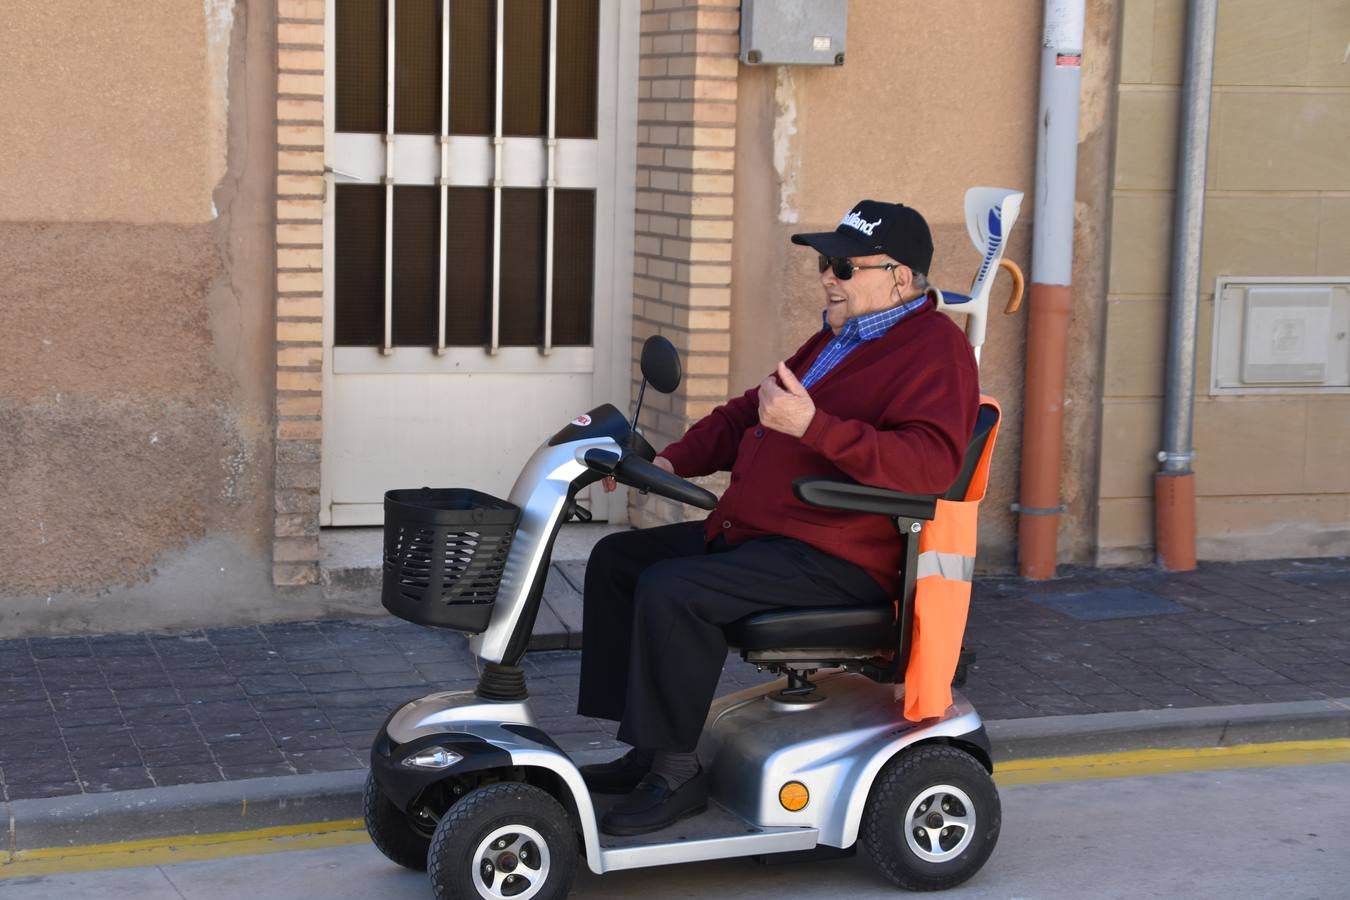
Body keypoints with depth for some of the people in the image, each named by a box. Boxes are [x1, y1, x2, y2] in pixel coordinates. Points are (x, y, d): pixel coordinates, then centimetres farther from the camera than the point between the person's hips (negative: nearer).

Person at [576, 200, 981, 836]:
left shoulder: (935, 349, -11)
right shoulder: (838, 339, 21)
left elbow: (931, 462, -28)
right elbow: (751, 412, 29)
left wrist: (814, 426, -34)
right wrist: (674, 461, 14)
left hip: (838, 561, -11)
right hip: (751, 533, 11)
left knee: (670, 591, -28)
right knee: (616, 559, 10)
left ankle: (676, 773, -15)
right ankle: (644, 750, 8)